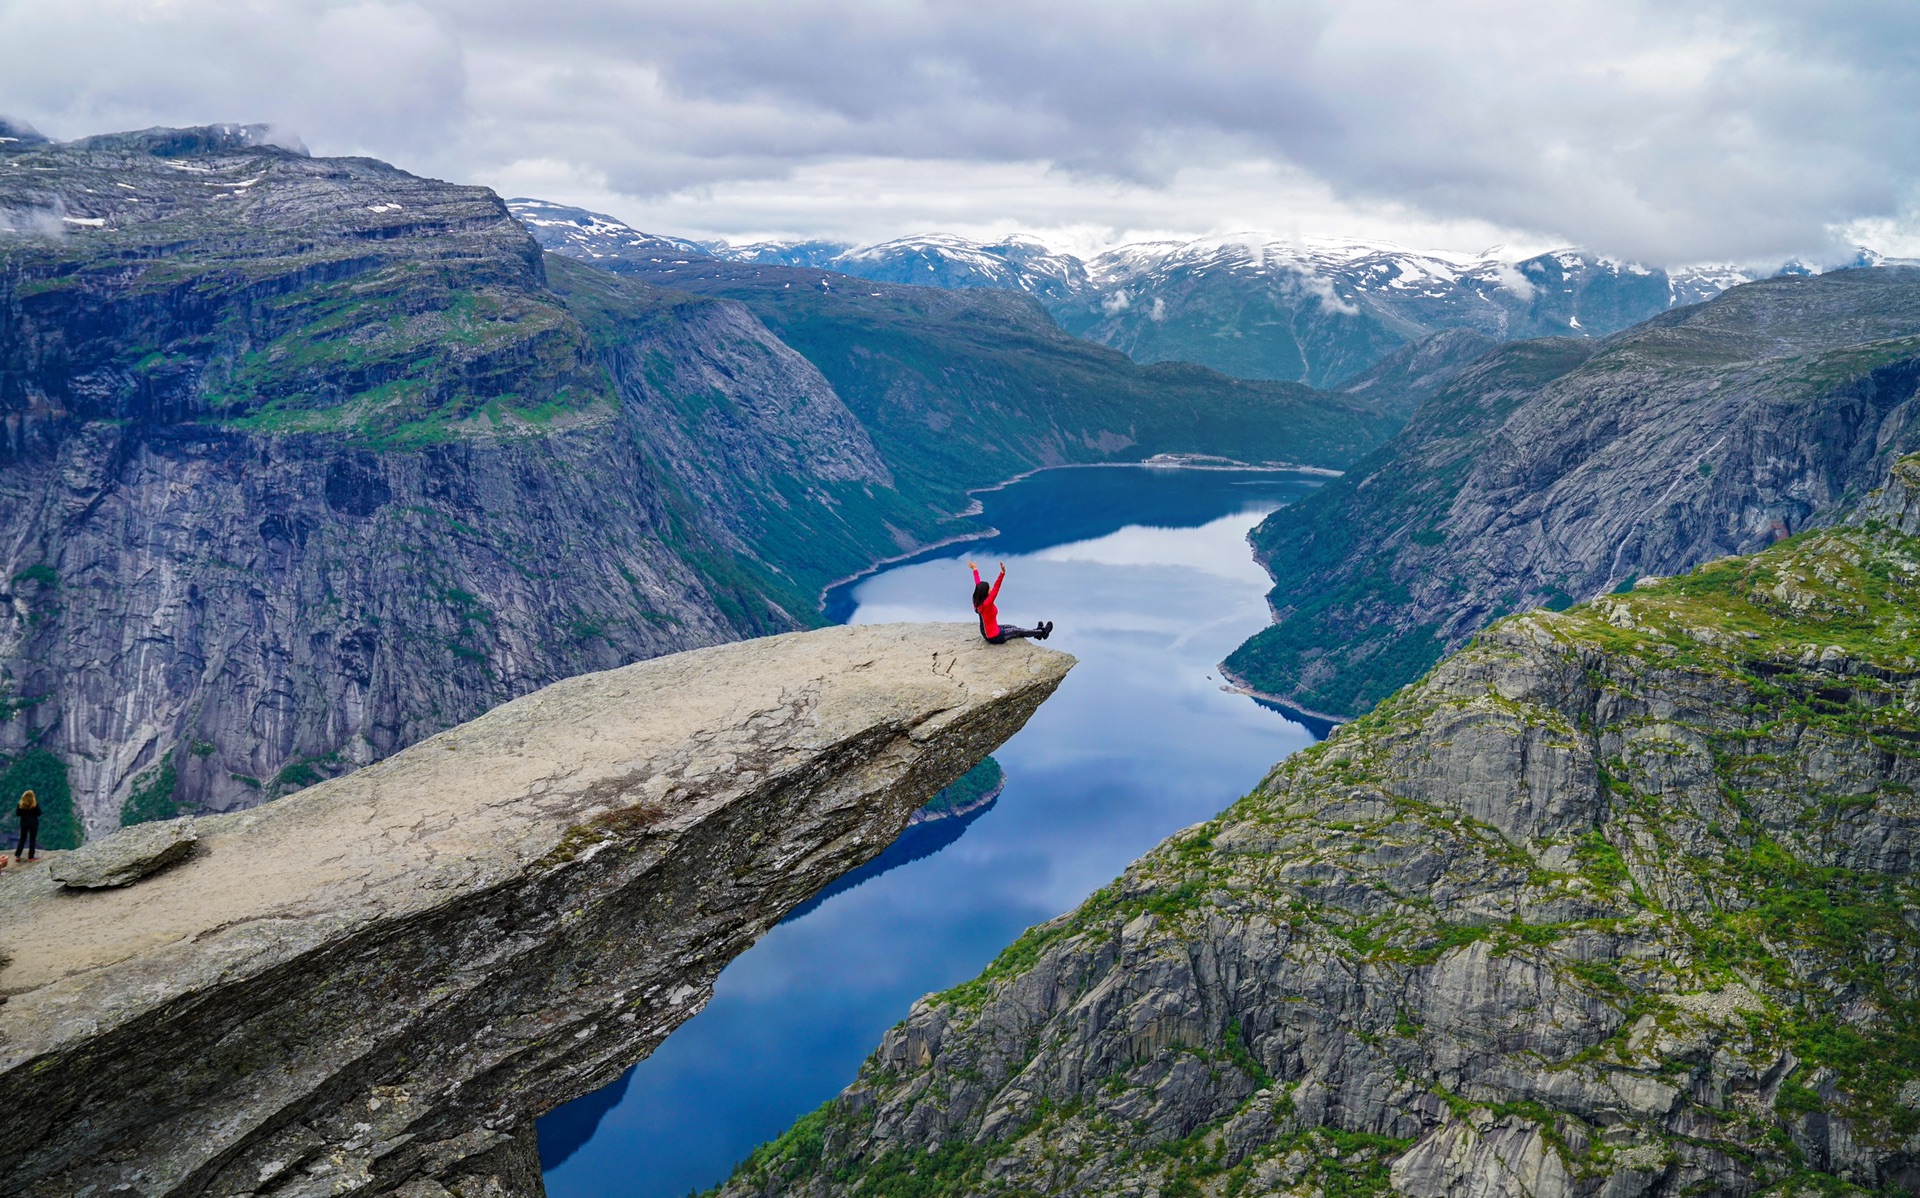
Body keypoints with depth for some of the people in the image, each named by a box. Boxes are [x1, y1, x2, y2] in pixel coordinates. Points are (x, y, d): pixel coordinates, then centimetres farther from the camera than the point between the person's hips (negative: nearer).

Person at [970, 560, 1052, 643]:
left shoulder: (978, 602, -8)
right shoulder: (986, 604, -31)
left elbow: (978, 585, 5)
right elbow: (996, 589, -42)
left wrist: (975, 569, 19)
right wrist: (1002, 573, -51)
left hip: (987, 632, 9)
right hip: (994, 637, -9)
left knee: (1012, 627, 22)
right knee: (1018, 631, 10)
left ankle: (1036, 632, 37)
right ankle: (1042, 632, 27)